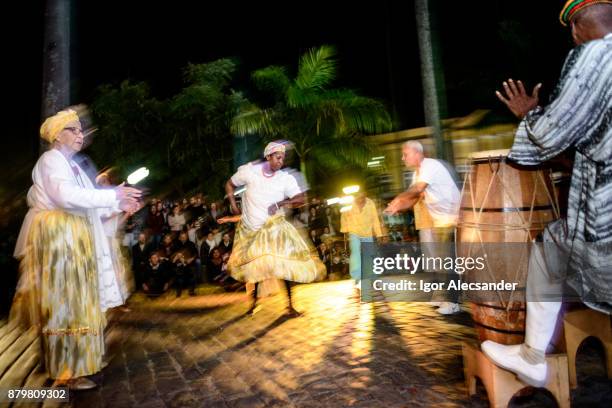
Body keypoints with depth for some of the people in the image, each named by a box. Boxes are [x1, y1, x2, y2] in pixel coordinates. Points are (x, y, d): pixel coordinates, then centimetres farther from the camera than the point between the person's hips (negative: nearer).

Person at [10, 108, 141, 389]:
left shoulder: (71, 164, 18)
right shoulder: (51, 159, -9)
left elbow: (83, 203, 14)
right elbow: (66, 196, -26)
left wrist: (118, 206, 5)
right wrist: (113, 195, -25)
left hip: (74, 241, 9)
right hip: (58, 239, -9)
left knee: (75, 301, 12)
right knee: (64, 303, -5)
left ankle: (73, 362, 23)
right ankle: (66, 371, 4)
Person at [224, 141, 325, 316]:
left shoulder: (286, 178, -11)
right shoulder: (249, 170, -10)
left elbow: (301, 198, -17)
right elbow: (229, 184, 5)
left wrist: (281, 203, -28)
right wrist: (233, 206, -3)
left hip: (274, 226, -1)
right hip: (250, 229, 1)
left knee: (284, 265, -8)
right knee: (252, 266, 13)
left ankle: (290, 305, 6)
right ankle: (254, 301, 35)